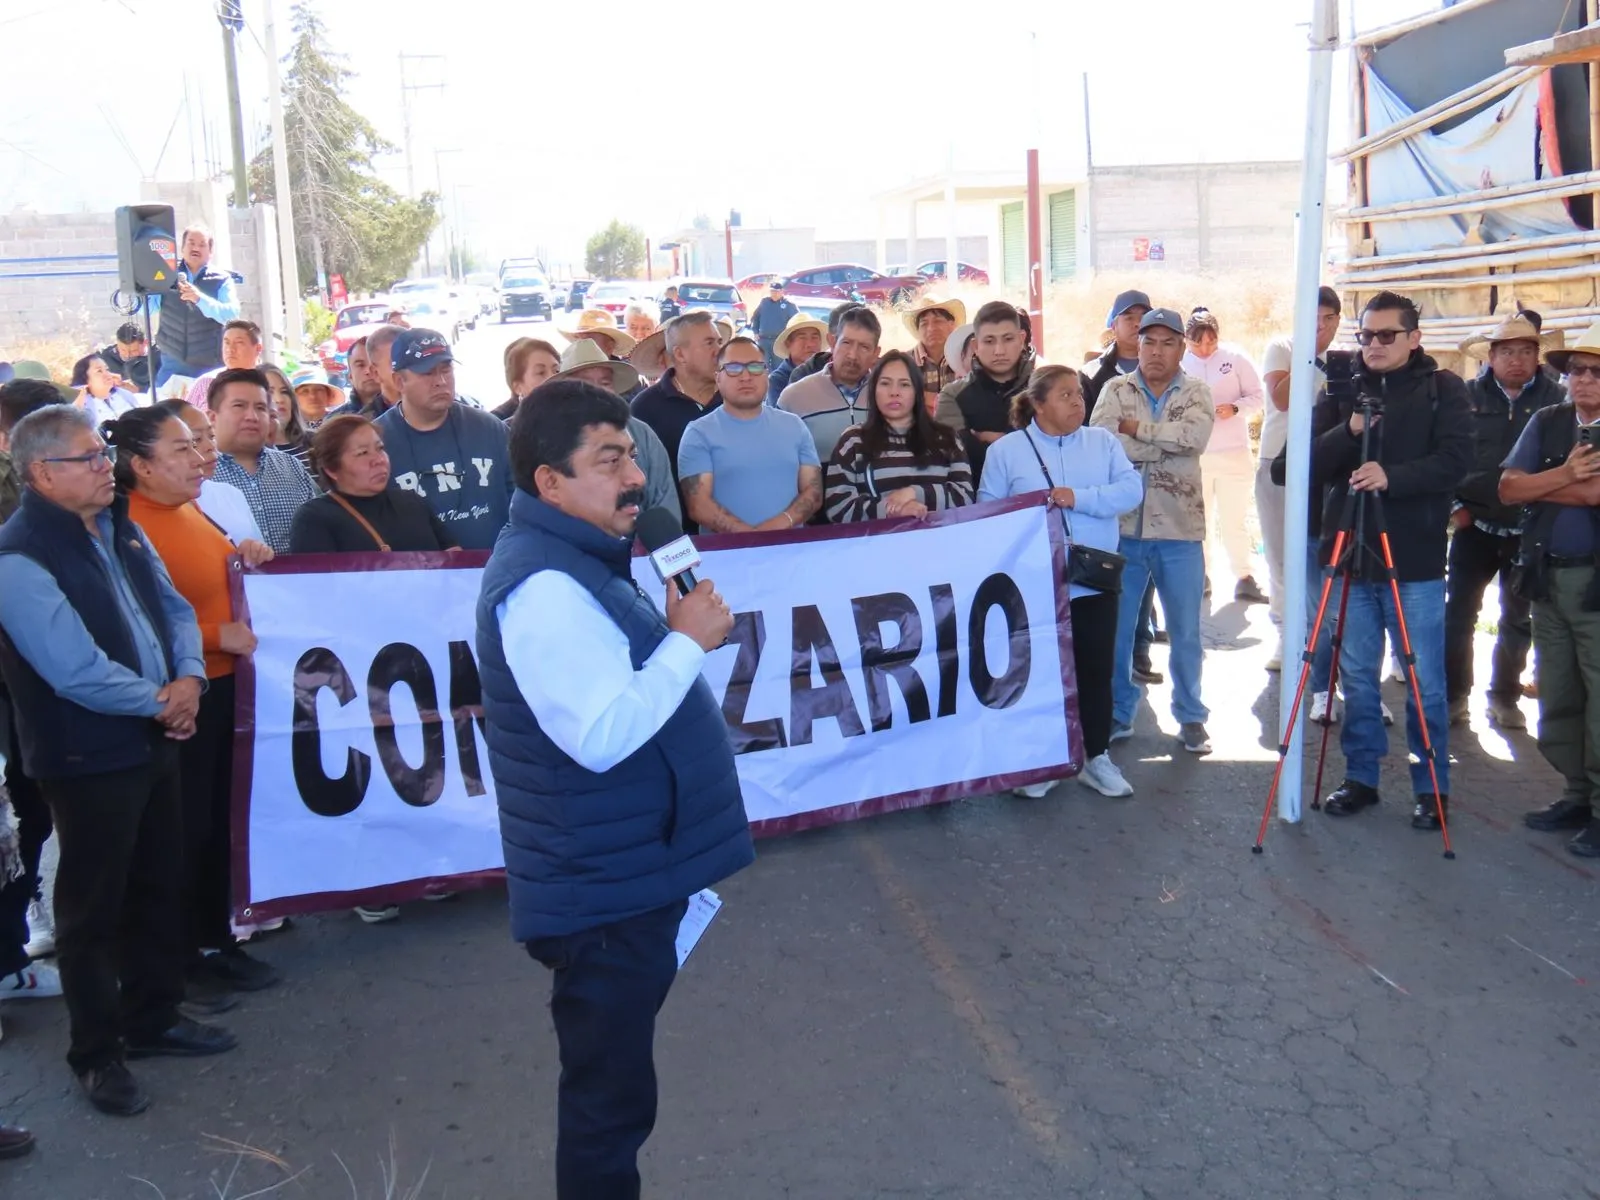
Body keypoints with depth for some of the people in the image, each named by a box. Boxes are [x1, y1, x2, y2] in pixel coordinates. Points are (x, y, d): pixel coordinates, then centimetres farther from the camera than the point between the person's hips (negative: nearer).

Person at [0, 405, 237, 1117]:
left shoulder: (120, 530, 8)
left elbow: (173, 609, 10)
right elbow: (75, 669, -25)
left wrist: (188, 678, -9)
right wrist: (158, 704, -13)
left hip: (154, 740, 8)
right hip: (88, 757, -8)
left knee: (160, 886, 18)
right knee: (93, 907, 5)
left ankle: (153, 1017, 34)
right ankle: (96, 1054, 19)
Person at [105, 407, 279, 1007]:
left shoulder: (187, 511, 11)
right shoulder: (127, 527, -17)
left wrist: (242, 556, 8)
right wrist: (219, 635, -22)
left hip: (221, 687, 9)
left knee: (220, 822, 16)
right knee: (183, 830, 2)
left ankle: (216, 939, 30)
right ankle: (177, 959, 17)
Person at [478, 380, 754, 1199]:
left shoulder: (575, 559, 12)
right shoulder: (544, 585, -23)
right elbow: (601, 734, -30)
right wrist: (688, 641, -22)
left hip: (624, 874, 10)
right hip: (601, 888, -10)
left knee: (613, 1078, 23)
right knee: (610, 1093, 4)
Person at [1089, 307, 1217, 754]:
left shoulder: (1196, 393, 4)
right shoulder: (1115, 389, 4)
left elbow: (1195, 436, -18)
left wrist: (1136, 427, -13)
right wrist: (1169, 444, -13)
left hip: (1179, 531, 0)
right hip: (1122, 526, 0)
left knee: (1185, 632, 8)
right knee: (1114, 627, 8)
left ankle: (1191, 717, 23)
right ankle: (1118, 713, 23)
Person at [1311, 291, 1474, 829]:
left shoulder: (1442, 389, 2)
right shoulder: (1342, 390, 9)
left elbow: (1455, 460, -9)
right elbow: (1310, 465, 2)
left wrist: (1393, 477, -24)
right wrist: (1348, 430, -16)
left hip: (1415, 561, -3)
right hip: (1350, 555, 3)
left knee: (1426, 683, 3)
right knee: (1356, 677, 9)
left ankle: (1432, 787, 15)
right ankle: (1360, 777, 22)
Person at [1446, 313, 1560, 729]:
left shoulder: (1557, 399, 1)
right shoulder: (1467, 397, 1)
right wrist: (1454, 505, -4)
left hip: (1529, 531, 1)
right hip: (1475, 526, 0)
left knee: (1518, 620, 8)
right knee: (1458, 614, 0)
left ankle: (1504, 697, 21)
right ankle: (1454, 695, 12)